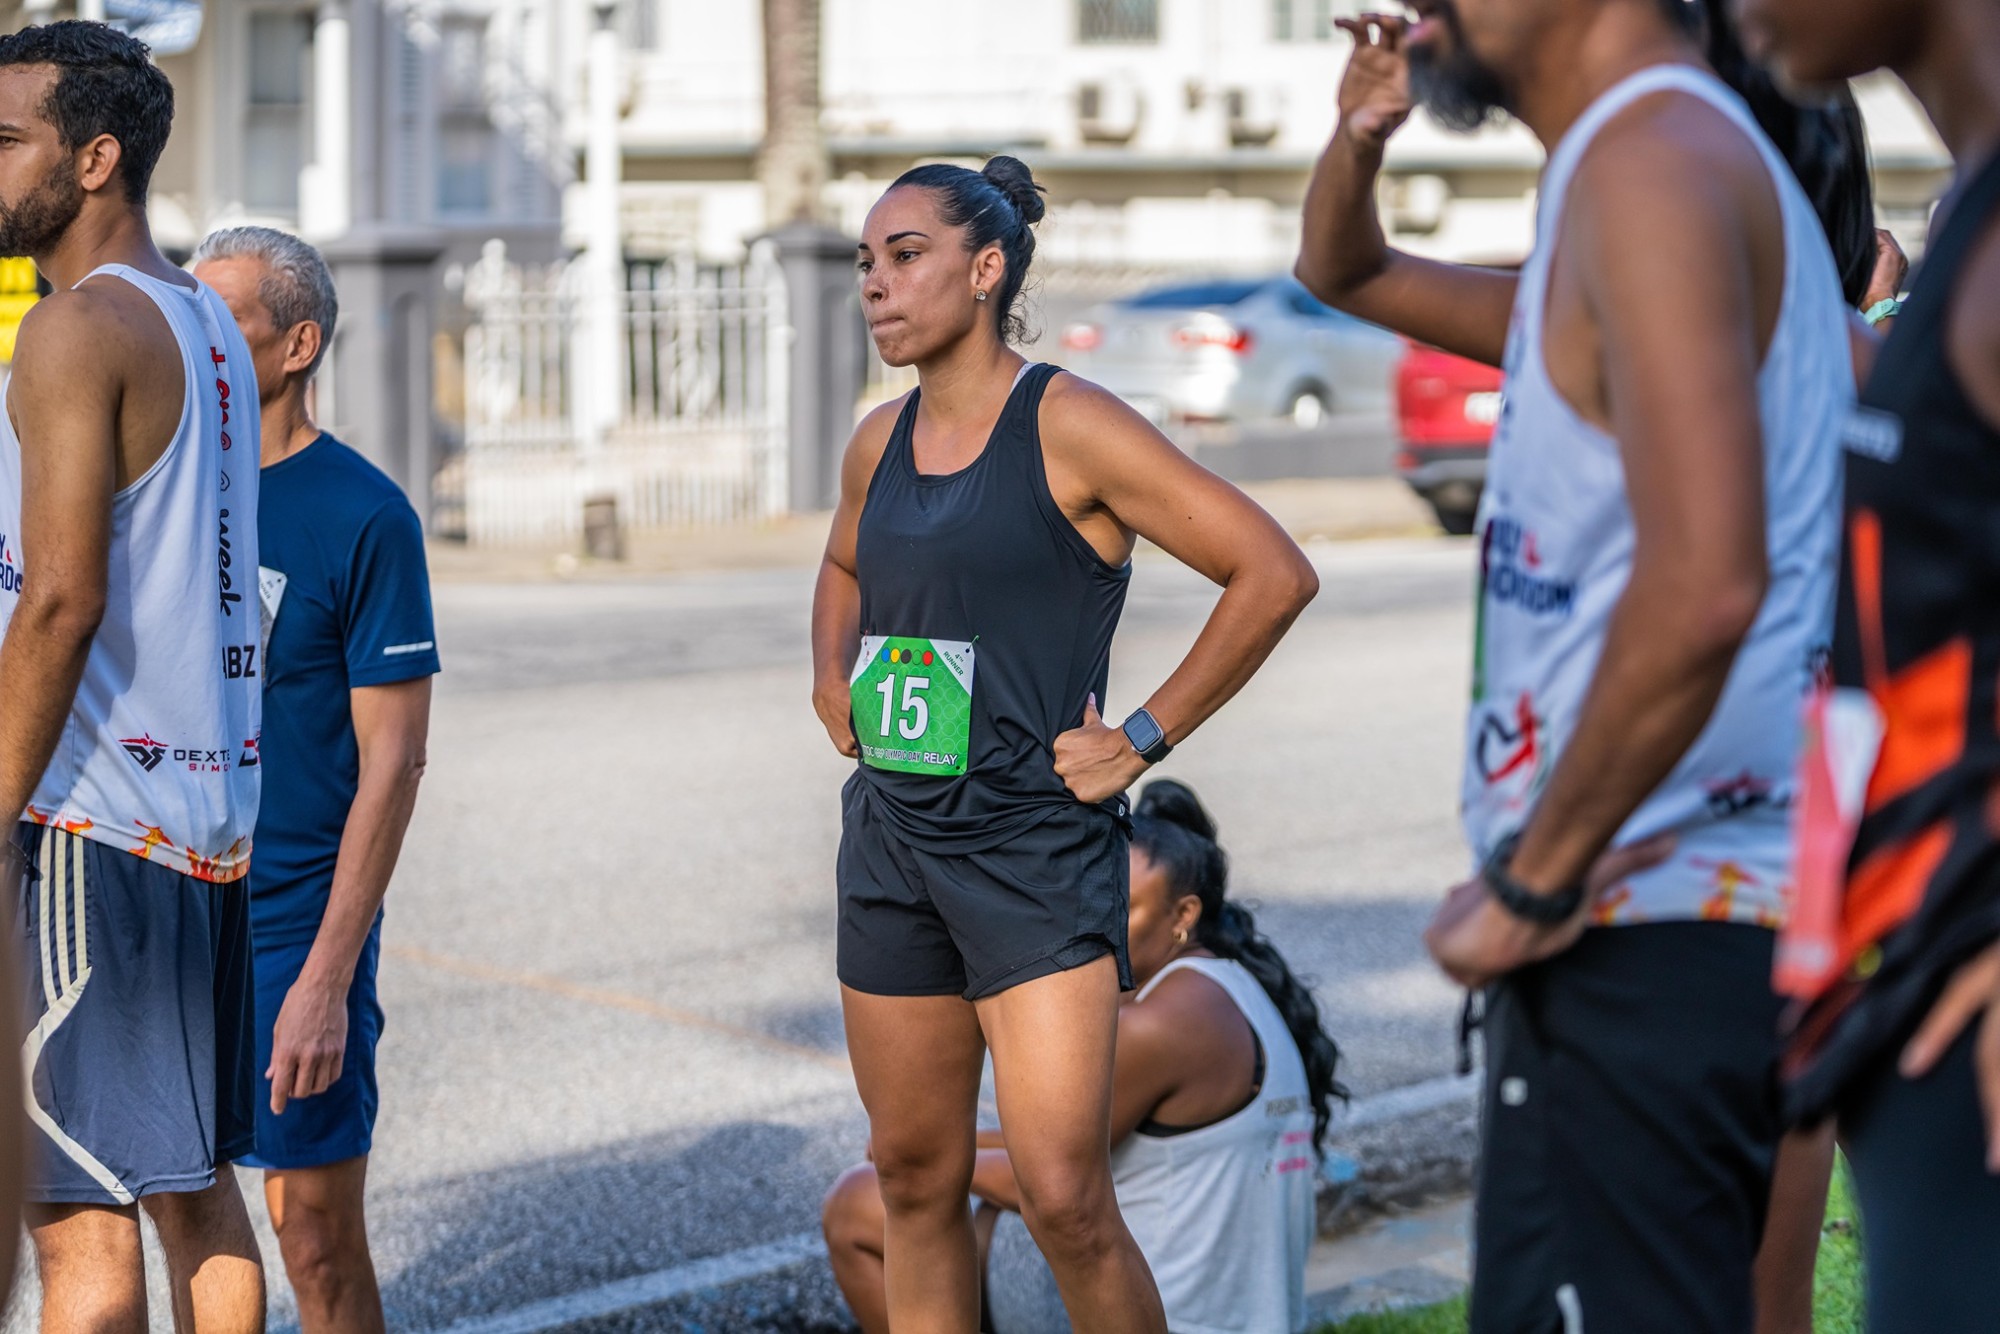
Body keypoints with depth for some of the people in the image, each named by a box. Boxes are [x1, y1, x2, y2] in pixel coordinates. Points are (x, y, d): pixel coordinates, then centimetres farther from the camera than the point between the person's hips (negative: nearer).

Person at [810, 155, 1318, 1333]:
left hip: (1034, 847, -6)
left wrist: (1145, 738, -11)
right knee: (916, 1182, 11)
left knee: (1064, 1198, -11)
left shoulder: (1068, 428, -10)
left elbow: (1275, 572, -13)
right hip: (891, 839, 7)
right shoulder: (879, 443, 10)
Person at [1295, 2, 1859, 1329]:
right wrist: (1360, 134, 13)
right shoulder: (1695, 160, 19)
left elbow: (1702, 583, -27)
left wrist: (1531, 885, -19)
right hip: (1670, 916, 11)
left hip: (1645, 928, -11)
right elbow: (1347, 274, 34)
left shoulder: (1655, 161, -14)